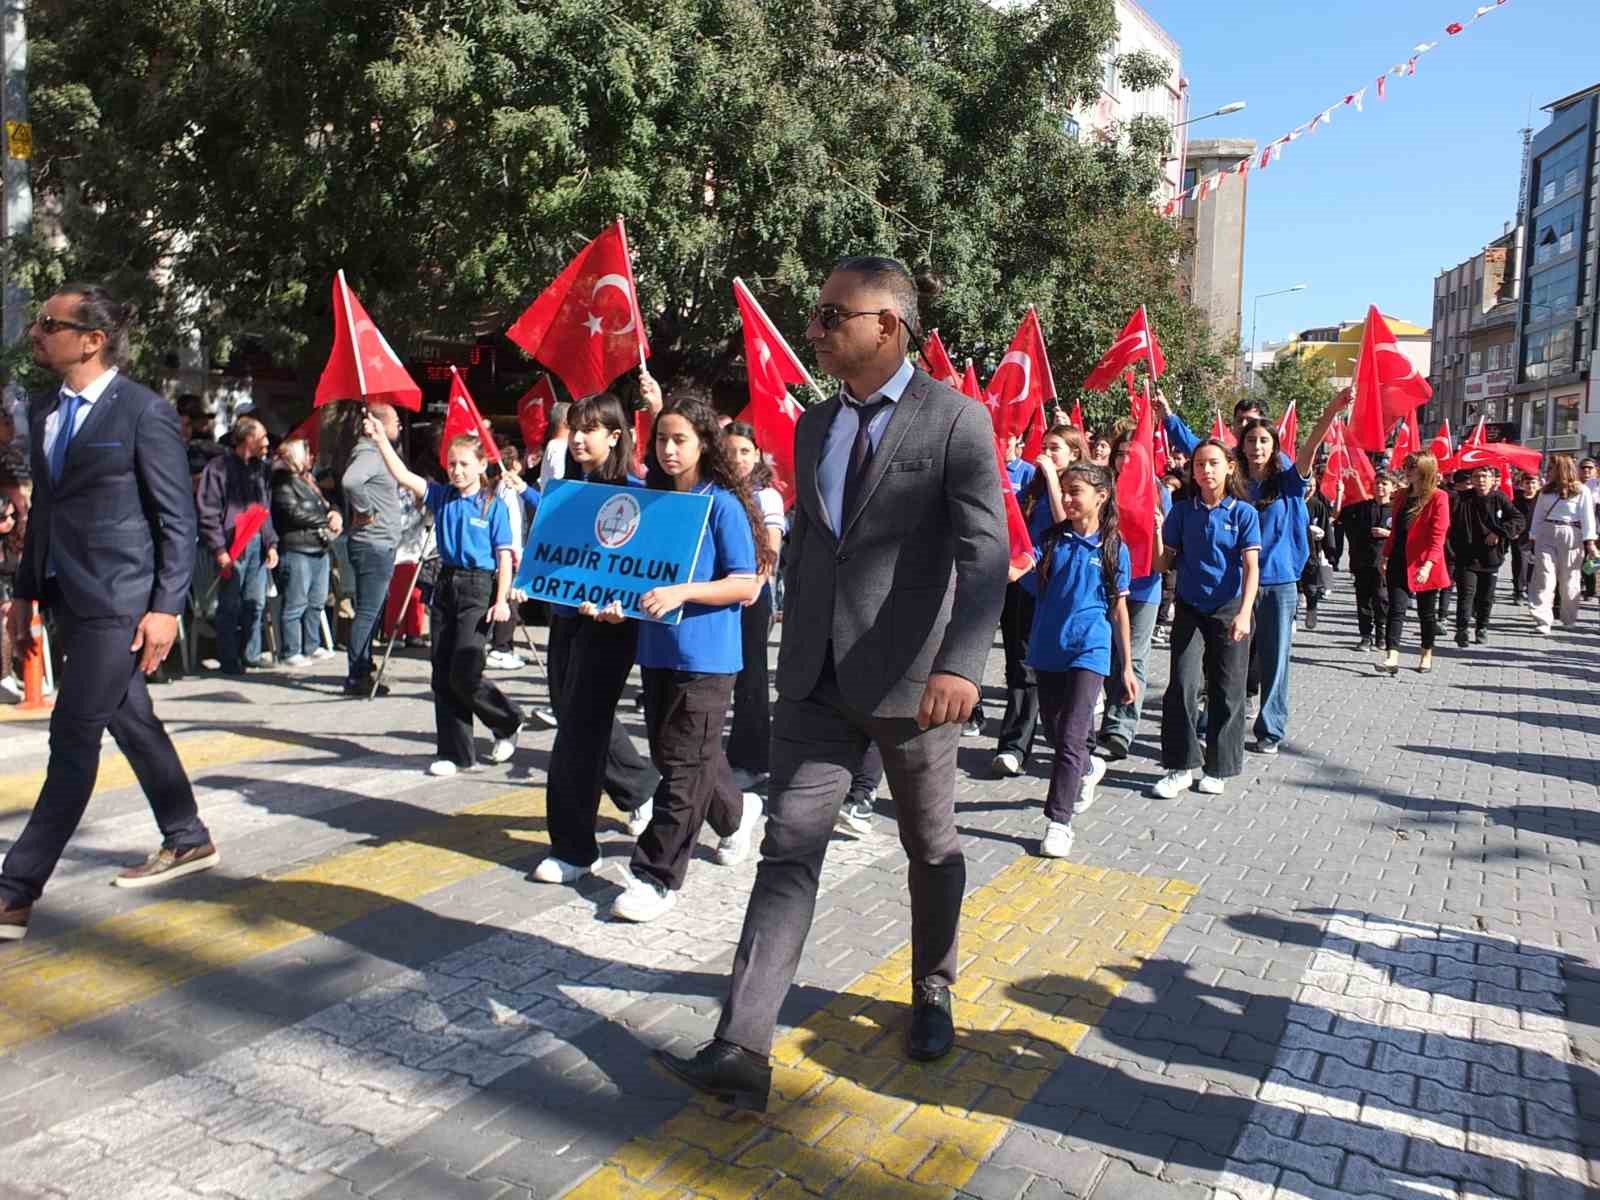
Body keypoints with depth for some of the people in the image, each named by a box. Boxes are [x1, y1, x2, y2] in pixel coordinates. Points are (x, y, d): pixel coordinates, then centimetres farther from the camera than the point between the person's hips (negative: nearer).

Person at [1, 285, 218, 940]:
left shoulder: (145, 412, -11)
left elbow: (179, 520, -11)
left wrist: (166, 607, -15)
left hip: (120, 602, -8)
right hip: (71, 601, 8)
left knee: (73, 739, -4)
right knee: (131, 722, 16)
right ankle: (186, 841, 31)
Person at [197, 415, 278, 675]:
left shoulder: (260, 468, 16)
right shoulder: (219, 467, -5)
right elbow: (208, 513, -8)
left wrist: (271, 544, 10)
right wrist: (219, 550, -14)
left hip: (258, 544, 6)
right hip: (232, 547, -6)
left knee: (256, 603, 9)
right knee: (230, 605, 0)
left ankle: (251, 654, 20)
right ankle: (229, 660, 7)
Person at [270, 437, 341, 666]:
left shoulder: (308, 482, 22)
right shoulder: (283, 483, -5)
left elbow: (325, 506, 24)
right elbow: (295, 513, -15)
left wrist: (335, 515, 0)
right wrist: (327, 520, -8)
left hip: (319, 548, 9)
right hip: (297, 550, -9)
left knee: (317, 602, 13)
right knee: (295, 604, -6)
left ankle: (312, 646, 23)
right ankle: (291, 652, -1)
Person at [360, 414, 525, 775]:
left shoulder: (493, 505, -4)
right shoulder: (441, 497, 8)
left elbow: (504, 556, -6)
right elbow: (404, 477, -2)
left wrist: (502, 600, -14)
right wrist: (380, 440, -13)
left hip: (478, 587, -6)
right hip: (445, 585, 6)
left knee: (463, 674, -11)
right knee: (442, 676, 5)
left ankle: (508, 723, 15)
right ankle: (456, 753, 13)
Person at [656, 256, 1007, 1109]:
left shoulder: (956, 421, -8)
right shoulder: (813, 427, 11)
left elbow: (986, 552, -18)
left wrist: (960, 664, -31)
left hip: (911, 679, -4)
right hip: (817, 680, 5)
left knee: (930, 848, 15)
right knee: (788, 852, -1)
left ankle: (932, 991, 39)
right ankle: (742, 1051, 0)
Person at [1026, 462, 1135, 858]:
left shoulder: (1112, 547, -1)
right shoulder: (1052, 538, 4)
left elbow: (1118, 609, 3)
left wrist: (1127, 667, 4)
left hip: (1088, 651, -3)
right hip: (1047, 649, 3)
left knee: (1071, 737, -11)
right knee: (1056, 731, 16)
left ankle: (1058, 821, -7)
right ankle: (1082, 778, 45)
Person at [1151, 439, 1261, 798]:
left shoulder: (1244, 512, -3)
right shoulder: (1182, 511, 3)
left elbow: (1251, 567, -8)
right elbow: (1167, 562, 5)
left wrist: (1244, 612, -18)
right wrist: (1157, 539, -14)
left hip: (1230, 609, -1)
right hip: (1190, 608, 1)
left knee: (1227, 691, 4)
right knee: (1182, 686, -7)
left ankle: (1217, 768, 17)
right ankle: (1180, 766, 3)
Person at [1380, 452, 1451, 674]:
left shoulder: (1438, 497, -10)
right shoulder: (1402, 495, 9)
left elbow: (1438, 535, -16)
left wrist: (1428, 564, -26)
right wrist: (1385, 557, 13)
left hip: (1424, 566, -4)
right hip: (1399, 563, 4)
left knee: (1427, 612, 11)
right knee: (1396, 609, -7)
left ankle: (1427, 655, 26)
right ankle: (1392, 658, -14)